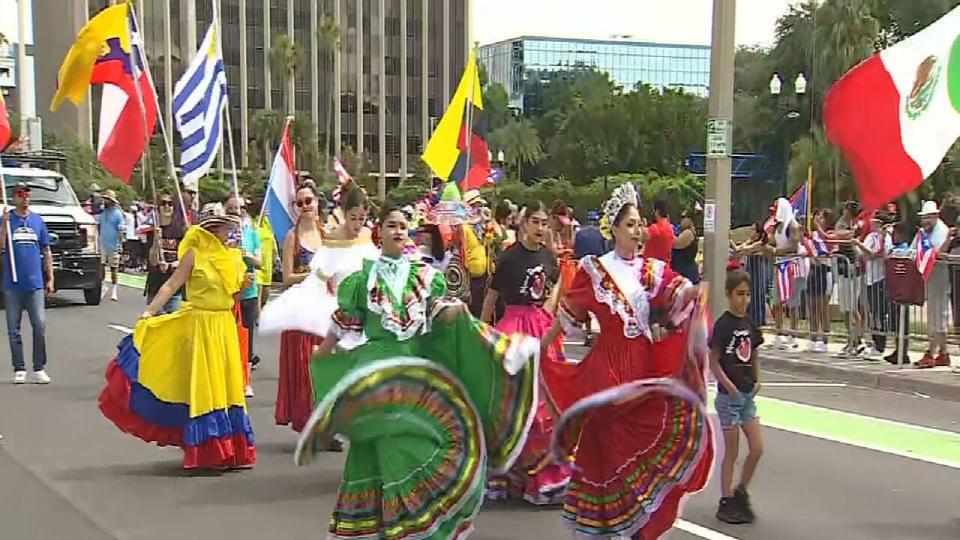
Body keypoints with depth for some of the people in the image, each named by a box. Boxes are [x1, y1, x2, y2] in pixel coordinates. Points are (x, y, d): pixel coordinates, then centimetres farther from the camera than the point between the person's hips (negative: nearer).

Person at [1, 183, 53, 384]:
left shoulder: (38, 220, 8)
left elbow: (46, 252, 12)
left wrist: (50, 278, 8)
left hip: (35, 283, 1)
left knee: (40, 325, -5)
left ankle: (39, 369, 2)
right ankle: (19, 369, 13)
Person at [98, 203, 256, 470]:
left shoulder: (231, 257, 10)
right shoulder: (195, 255, -8)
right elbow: (171, 286, -12)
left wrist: (244, 285, -2)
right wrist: (148, 312, -21)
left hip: (225, 326, 6)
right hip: (201, 326, -6)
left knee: (227, 385, 9)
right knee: (204, 388, -1)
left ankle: (232, 450, 17)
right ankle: (208, 453, 5)